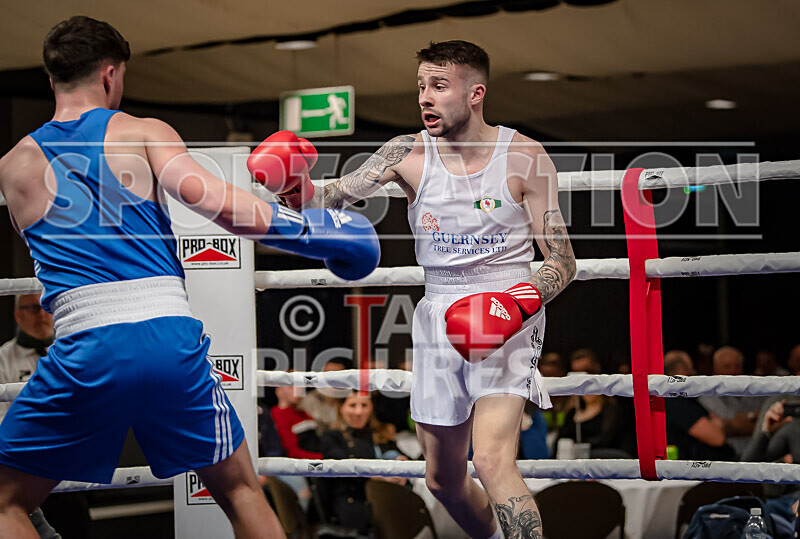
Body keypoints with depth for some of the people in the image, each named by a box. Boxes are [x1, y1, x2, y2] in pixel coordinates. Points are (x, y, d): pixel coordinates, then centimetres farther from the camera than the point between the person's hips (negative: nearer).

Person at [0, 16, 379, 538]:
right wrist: (314, 231, 4)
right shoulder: (144, 133, 7)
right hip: (173, 336, 0)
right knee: (241, 492, 20)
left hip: (85, 347, 0)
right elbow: (218, 202, -7)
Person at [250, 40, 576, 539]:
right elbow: (337, 197, -14)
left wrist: (514, 306, -24)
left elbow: (562, 262, -6)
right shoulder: (409, 154, -3)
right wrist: (299, 192, -37)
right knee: (443, 479, 15)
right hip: (438, 315, 4)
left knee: (493, 461, -25)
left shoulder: (524, 157, -9)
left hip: (508, 314, -4)